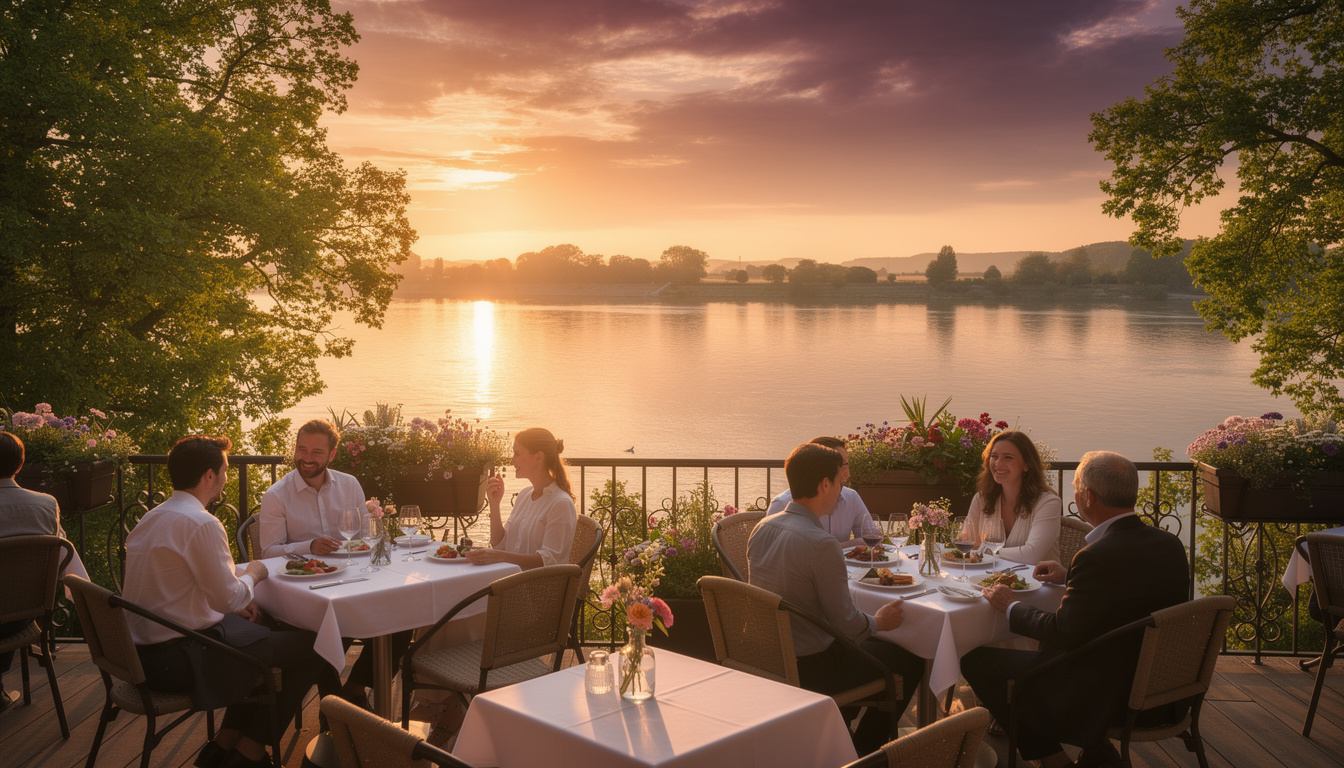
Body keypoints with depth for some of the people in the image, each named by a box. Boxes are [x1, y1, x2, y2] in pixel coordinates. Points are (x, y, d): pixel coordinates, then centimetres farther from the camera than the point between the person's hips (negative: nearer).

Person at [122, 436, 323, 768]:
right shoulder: (202, 523, -19)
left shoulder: (150, 518, 12)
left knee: (266, 633, 26)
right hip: (177, 660, -10)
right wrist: (253, 574, 2)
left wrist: (234, 605, 13)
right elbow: (227, 596, -18)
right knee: (310, 646, -5)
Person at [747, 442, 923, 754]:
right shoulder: (821, 544, -26)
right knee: (910, 661, 10)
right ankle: (860, 753, 24)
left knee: (869, 644, 30)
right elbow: (847, 623, -21)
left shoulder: (762, 528, 0)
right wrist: (879, 621, 1)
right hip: (809, 667, -8)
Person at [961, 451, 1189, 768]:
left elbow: (1063, 633, -20)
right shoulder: (1170, 544, -2)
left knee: (975, 660, -1)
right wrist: (1069, 577, 20)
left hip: (1103, 692, -9)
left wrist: (1009, 605, -4)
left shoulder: (1097, 556, -27)